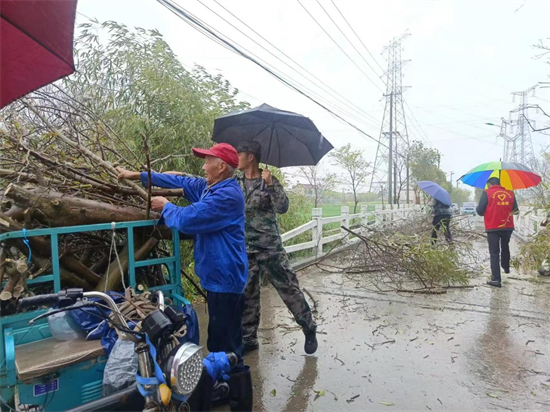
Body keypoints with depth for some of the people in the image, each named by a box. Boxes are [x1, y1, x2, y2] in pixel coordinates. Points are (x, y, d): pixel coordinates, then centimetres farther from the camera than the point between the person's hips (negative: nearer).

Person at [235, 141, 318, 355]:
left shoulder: (269, 181, -5)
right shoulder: (236, 184, 9)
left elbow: (282, 207, -15)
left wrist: (270, 184, -22)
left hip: (270, 247, -4)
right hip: (245, 249, 5)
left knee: (289, 289, 1)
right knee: (247, 295, 10)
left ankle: (309, 329, 19)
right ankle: (248, 339, 24)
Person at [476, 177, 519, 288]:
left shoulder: (487, 193, -6)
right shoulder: (510, 193, 5)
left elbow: (480, 211, -10)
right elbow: (516, 210, 8)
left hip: (493, 228, -4)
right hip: (508, 227, 4)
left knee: (494, 252, 1)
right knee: (505, 247, 28)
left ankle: (496, 279, -3)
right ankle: (506, 267, 47)